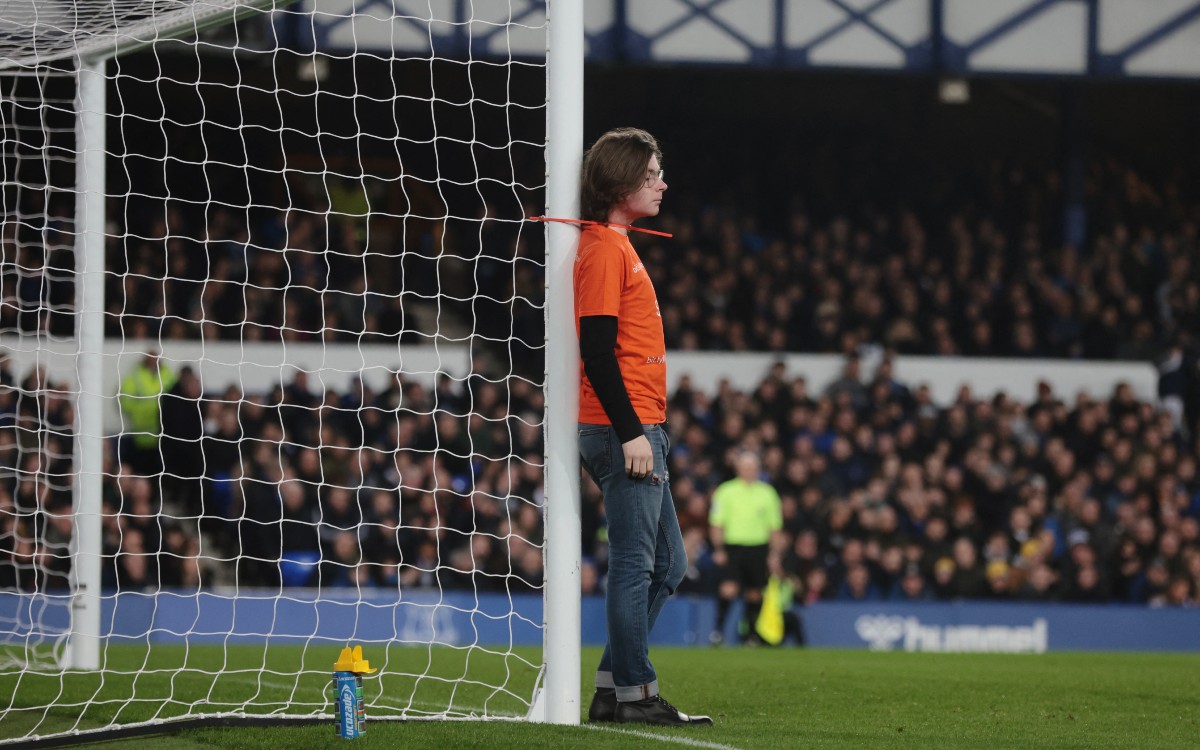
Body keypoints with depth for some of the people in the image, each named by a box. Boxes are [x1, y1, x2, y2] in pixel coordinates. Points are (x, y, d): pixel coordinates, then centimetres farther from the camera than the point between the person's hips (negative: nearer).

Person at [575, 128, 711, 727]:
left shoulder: (615, 246, 19)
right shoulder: (604, 249, -12)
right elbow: (596, 350, -19)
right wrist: (631, 432, -21)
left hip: (637, 430, 10)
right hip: (623, 429, -10)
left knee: (666, 563, 12)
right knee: (636, 562, -7)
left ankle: (612, 688, 14)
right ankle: (634, 693, -3)